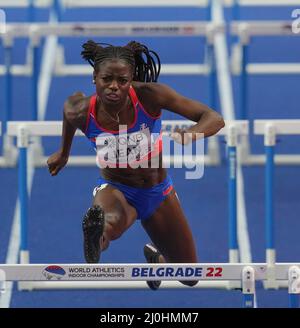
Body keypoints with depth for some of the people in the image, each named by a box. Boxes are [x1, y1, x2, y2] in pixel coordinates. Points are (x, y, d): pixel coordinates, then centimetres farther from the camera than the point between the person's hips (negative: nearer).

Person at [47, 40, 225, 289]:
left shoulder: (149, 95, -27)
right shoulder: (82, 113, -23)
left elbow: (215, 119, -29)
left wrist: (186, 136, -51)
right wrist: (63, 153, 22)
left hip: (158, 191, 2)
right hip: (116, 189, -2)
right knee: (110, 223, -43)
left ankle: (156, 257, 48)